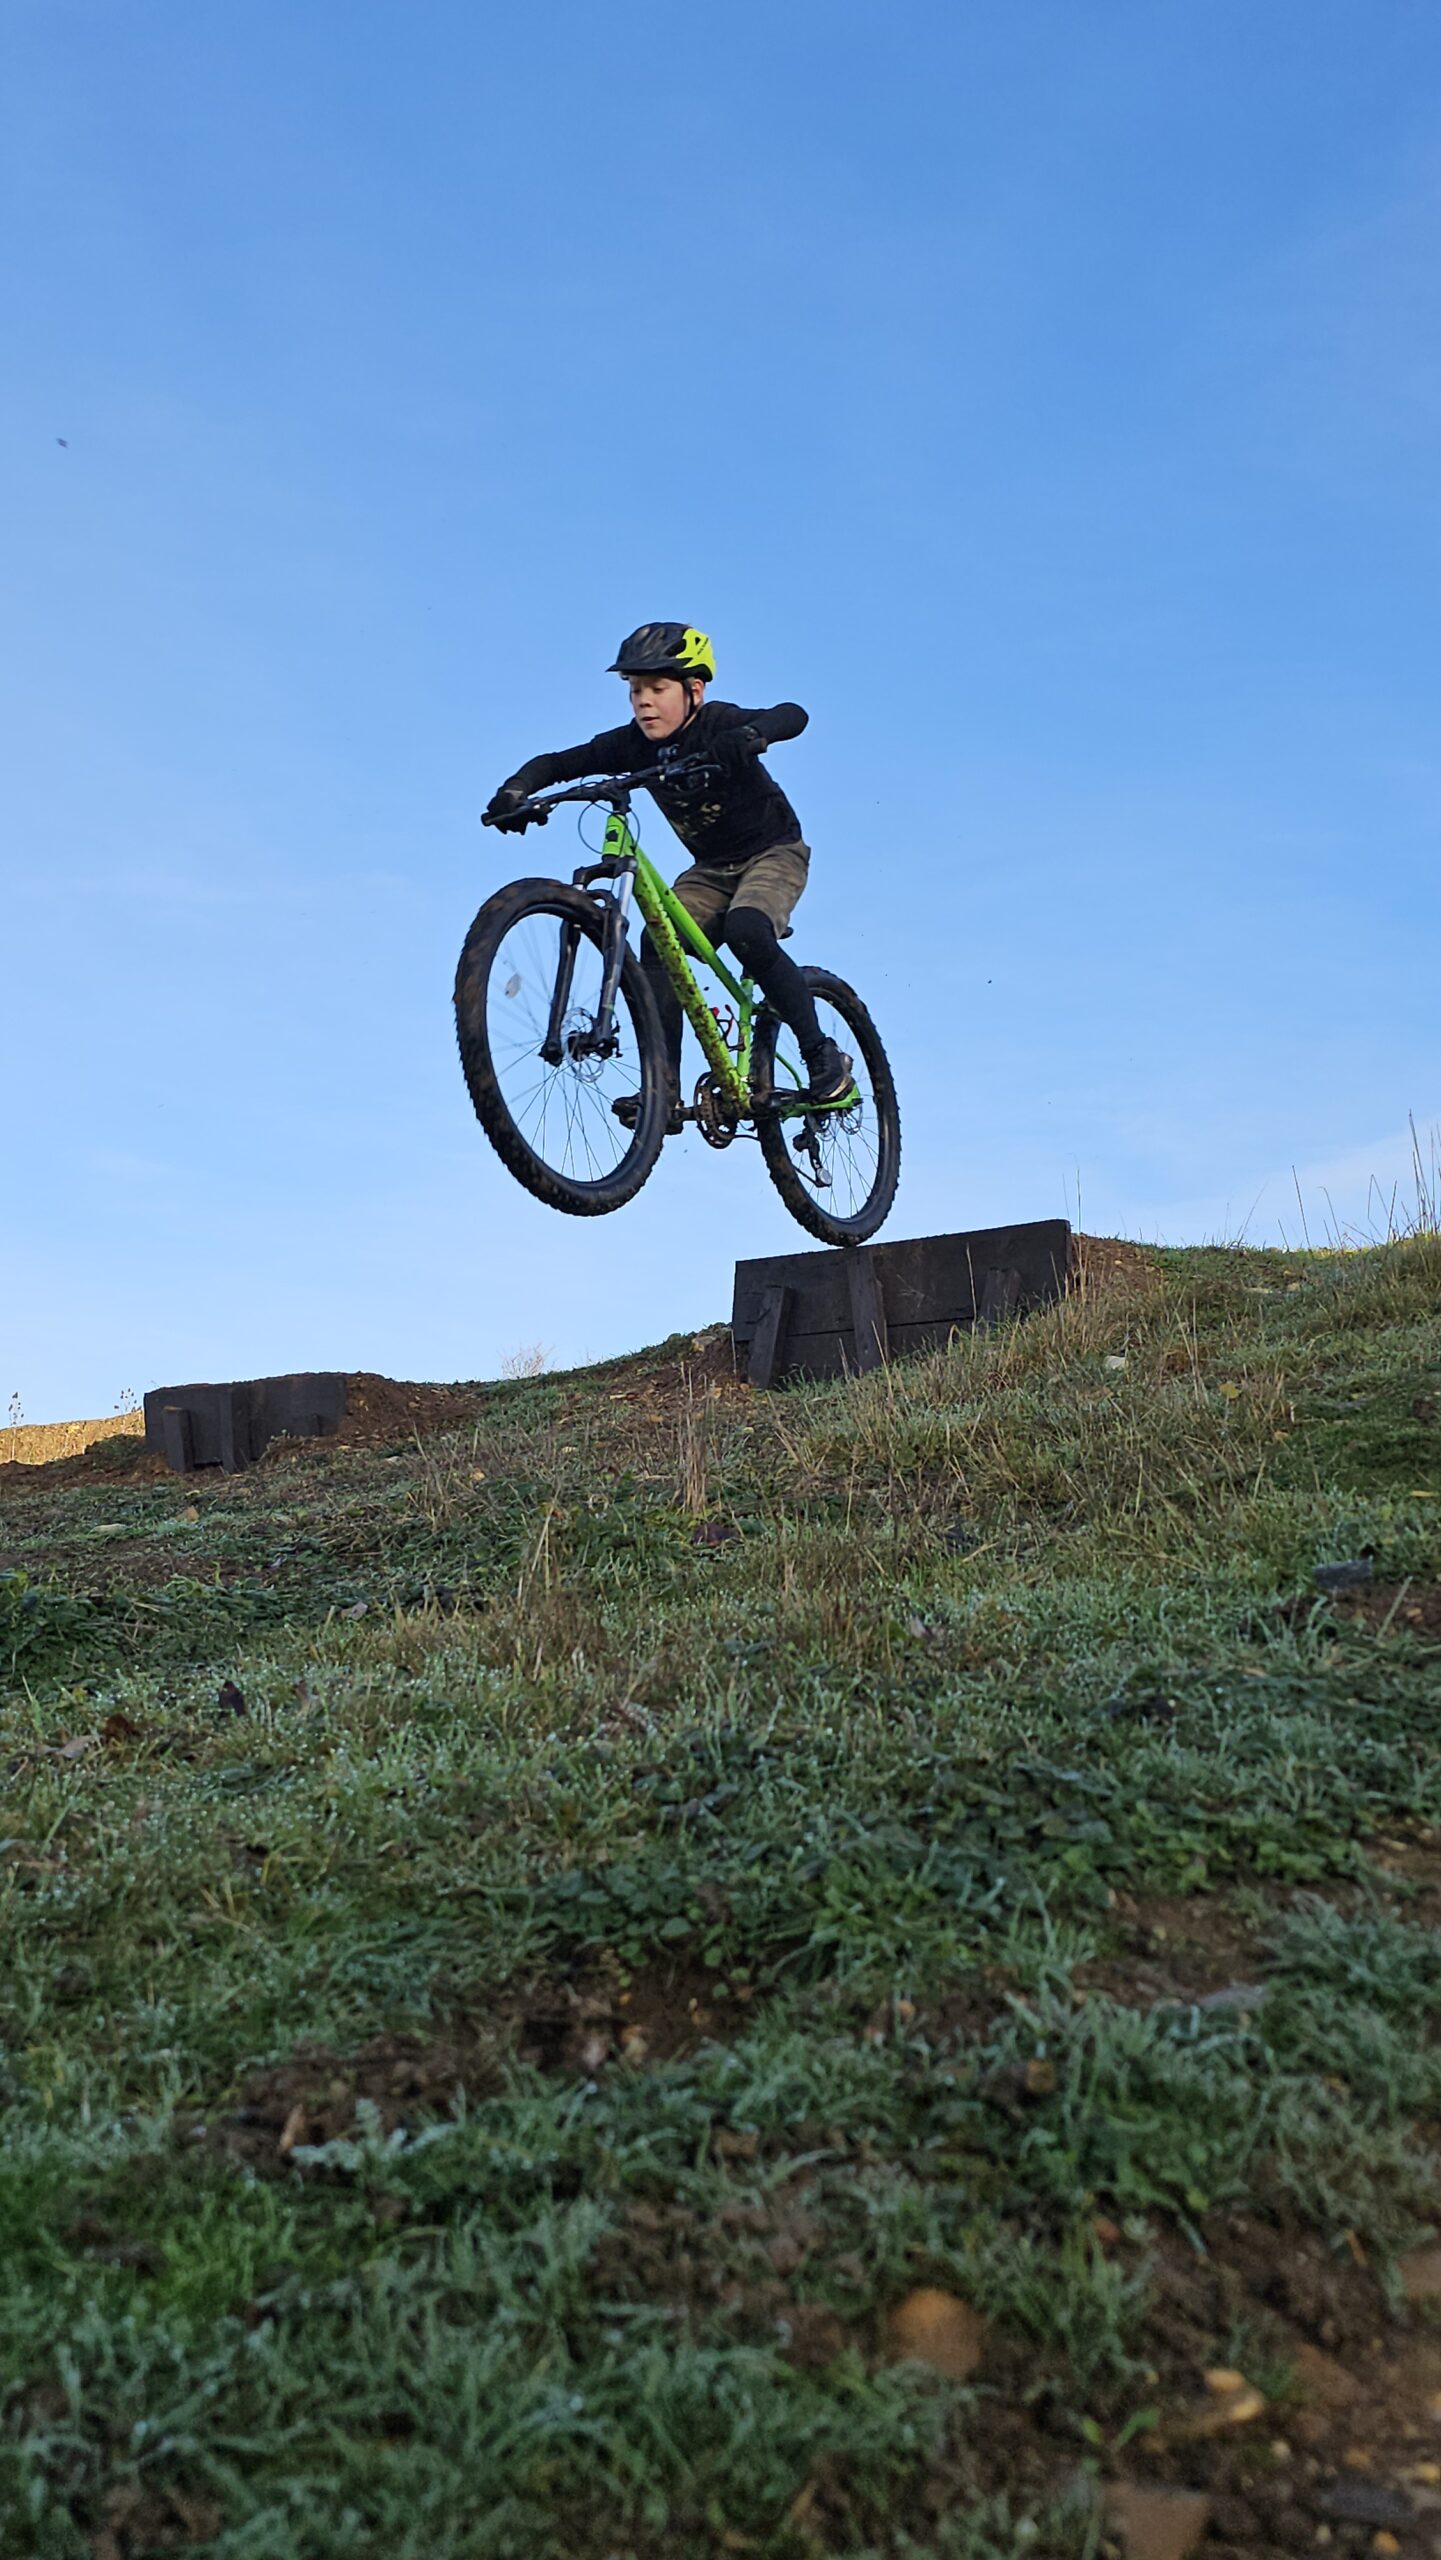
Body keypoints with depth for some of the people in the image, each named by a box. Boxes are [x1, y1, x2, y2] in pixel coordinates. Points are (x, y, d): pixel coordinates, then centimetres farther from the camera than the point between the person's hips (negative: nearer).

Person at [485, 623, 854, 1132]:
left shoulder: (720, 724, -22)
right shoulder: (633, 744, -9)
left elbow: (792, 715, -39)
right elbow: (558, 762, -10)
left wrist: (745, 739, -58)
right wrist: (515, 791, -29)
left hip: (773, 852, -5)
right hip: (711, 869, 5)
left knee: (745, 932, -32)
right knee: (659, 942, -19)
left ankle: (822, 1054, -16)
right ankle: (664, 1094, -21)